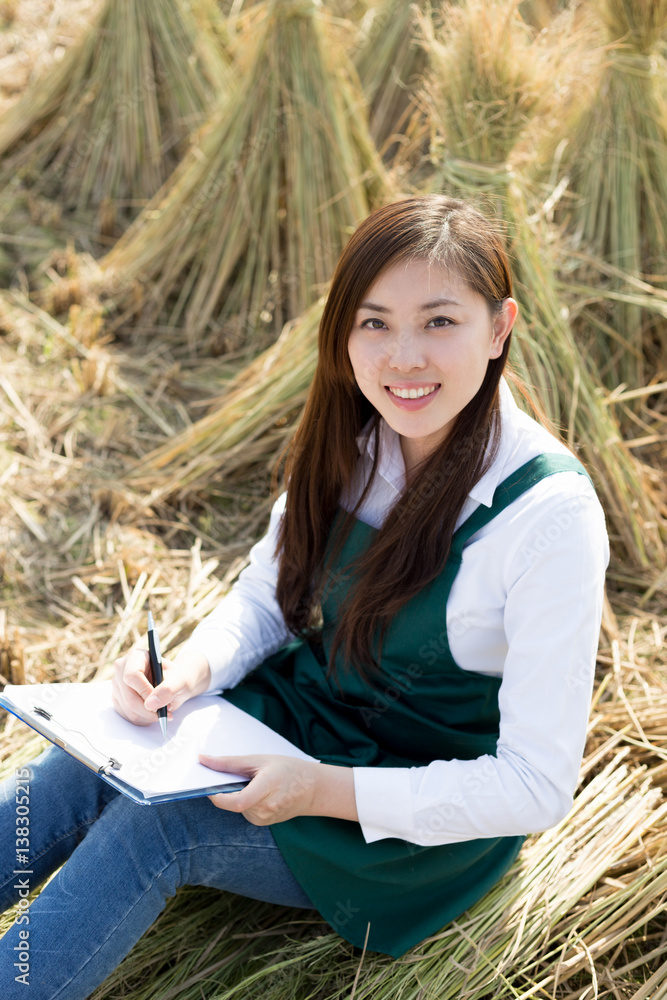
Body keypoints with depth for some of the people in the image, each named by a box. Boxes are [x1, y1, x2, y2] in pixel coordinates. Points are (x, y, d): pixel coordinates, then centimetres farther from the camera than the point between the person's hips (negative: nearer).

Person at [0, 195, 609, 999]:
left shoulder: (549, 515, -26)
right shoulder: (352, 437, -7)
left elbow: (538, 784, -23)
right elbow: (268, 593, 5)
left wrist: (323, 791, -28)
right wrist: (190, 670, -17)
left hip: (430, 823, -5)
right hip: (307, 708, 6)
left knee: (154, 828, -22)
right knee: (90, 759, -16)